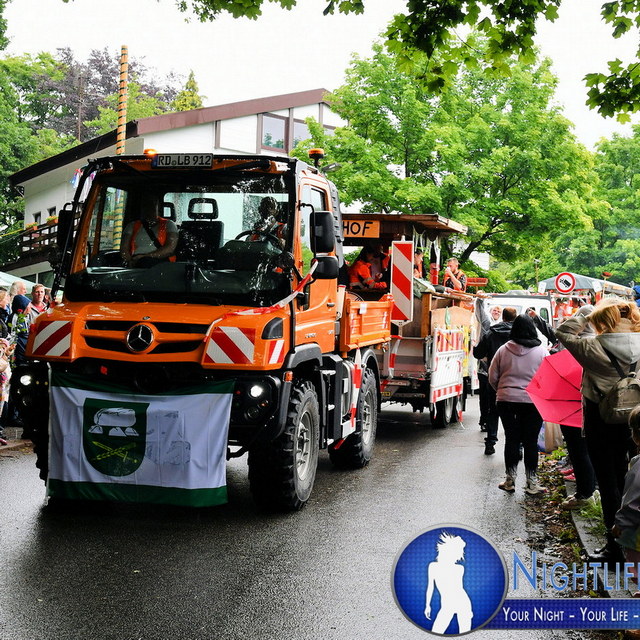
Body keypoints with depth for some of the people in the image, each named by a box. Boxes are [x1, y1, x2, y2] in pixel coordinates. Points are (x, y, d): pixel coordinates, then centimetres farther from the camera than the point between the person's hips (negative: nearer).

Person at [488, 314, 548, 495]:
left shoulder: (503, 350, -1)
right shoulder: (541, 351, -5)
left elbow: (492, 378, 3)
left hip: (506, 401, 1)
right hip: (533, 402, -1)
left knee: (511, 439, 9)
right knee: (531, 441, 4)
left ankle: (510, 480, 15)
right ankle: (531, 483, 8)